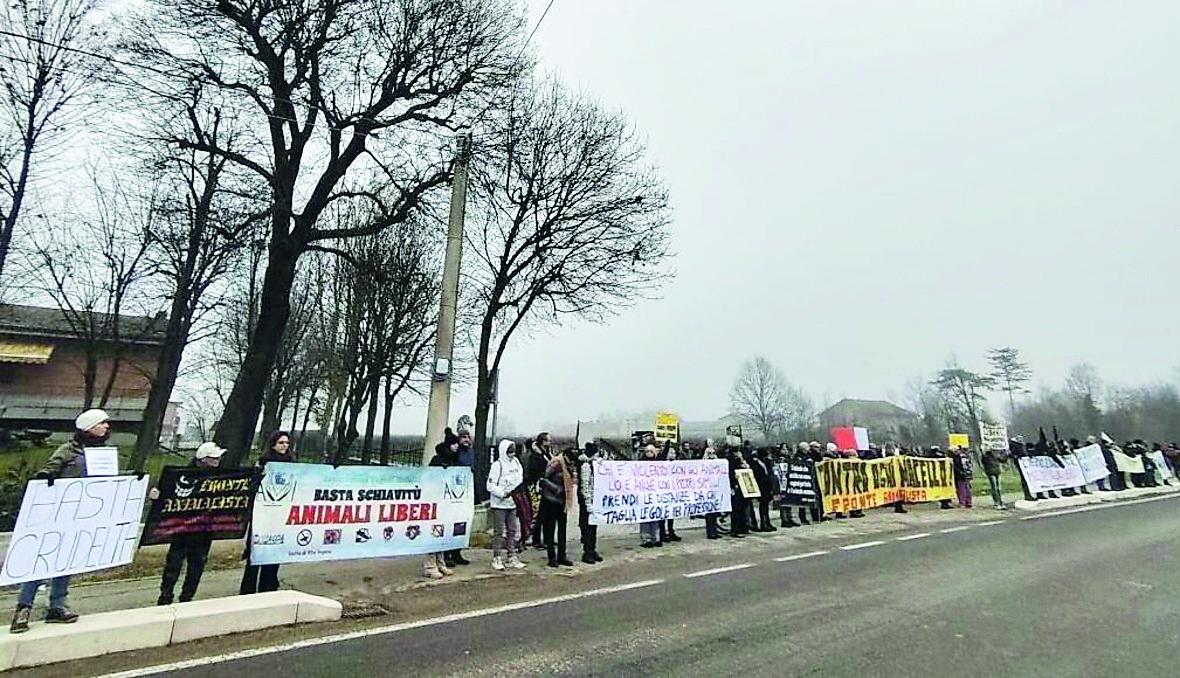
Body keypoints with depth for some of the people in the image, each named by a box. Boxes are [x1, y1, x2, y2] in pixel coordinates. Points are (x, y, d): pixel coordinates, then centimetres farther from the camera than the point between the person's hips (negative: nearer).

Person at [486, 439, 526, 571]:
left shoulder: (516, 462, 8)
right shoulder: (497, 465, -12)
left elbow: (520, 480, 16)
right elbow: (490, 485, -15)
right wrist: (503, 493, -23)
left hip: (513, 503, 7)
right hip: (499, 504, -7)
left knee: (513, 530, 12)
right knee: (499, 532, 0)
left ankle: (511, 557, 22)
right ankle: (497, 559, 9)